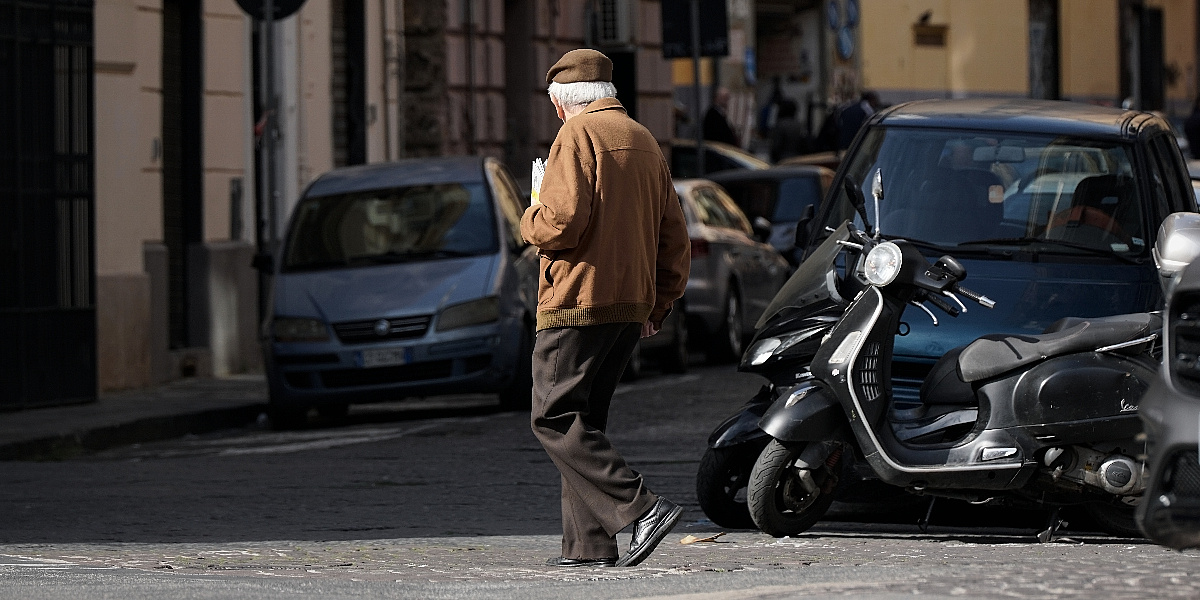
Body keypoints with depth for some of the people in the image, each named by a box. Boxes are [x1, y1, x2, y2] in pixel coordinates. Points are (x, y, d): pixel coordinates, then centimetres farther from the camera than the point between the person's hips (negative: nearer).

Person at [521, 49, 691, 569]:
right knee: (584, 420, 12)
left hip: (579, 303, -9)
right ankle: (589, 545, 7)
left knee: (555, 419, -7)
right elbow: (674, 238, 19)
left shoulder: (578, 135, -8)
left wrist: (531, 221, 2)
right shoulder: (644, 141, 18)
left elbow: (564, 221, -20)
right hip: (632, 307, 9)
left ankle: (642, 508, -18)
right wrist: (657, 307, 20)